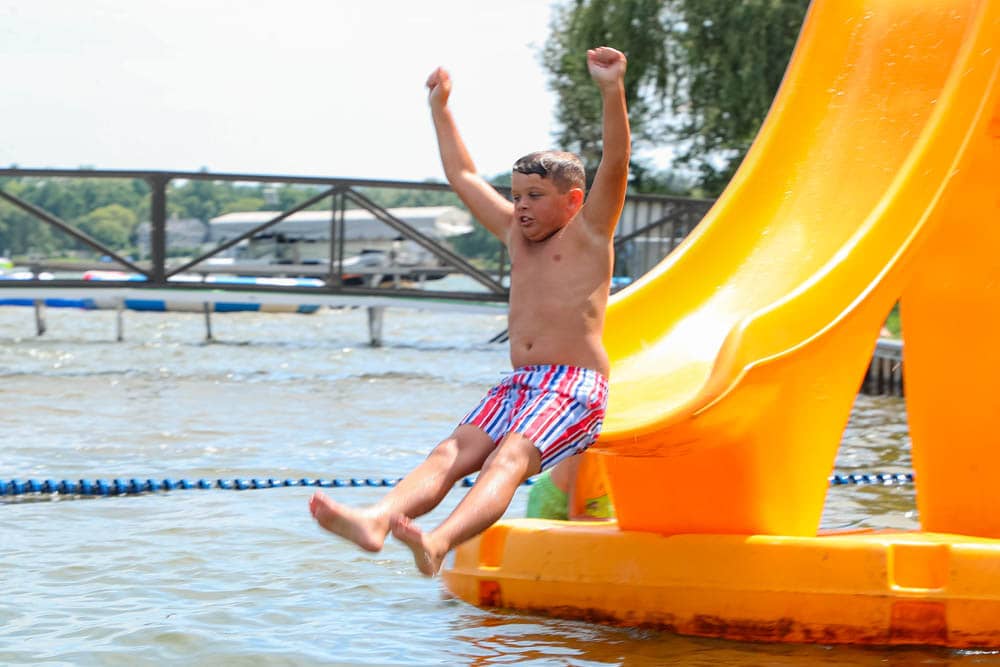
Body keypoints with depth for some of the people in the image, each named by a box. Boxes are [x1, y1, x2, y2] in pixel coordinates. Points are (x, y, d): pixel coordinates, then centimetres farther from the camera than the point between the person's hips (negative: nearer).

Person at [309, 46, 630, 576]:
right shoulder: (515, 233, 22)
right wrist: (440, 109, 36)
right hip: (518, 384, 7)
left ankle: (438, 542, -57)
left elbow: (616, 160, -11)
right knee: (451, 453, -20)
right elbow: (463, 175, 32)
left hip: (577, 386, -7)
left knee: (509, 457, -31)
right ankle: (375, 521, -44)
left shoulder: (588, 231, 4)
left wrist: (612, 90, -23)